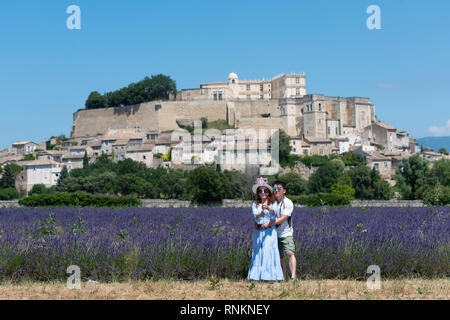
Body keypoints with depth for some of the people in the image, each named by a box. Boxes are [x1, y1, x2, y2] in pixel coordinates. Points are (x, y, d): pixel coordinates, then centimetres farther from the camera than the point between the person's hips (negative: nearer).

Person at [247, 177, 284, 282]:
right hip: (258, 231, 2)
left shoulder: (272, 204, 4)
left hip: (269, 231, -2)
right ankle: (257, 276, 4)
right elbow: (255, 216, -8)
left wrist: (269, 208, -38)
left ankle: (270, 276, -9)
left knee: (269, 250, -9)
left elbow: (273, 214, -16)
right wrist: (260, 214, -31)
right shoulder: (255, 204, 8)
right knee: (258, 252, 2)